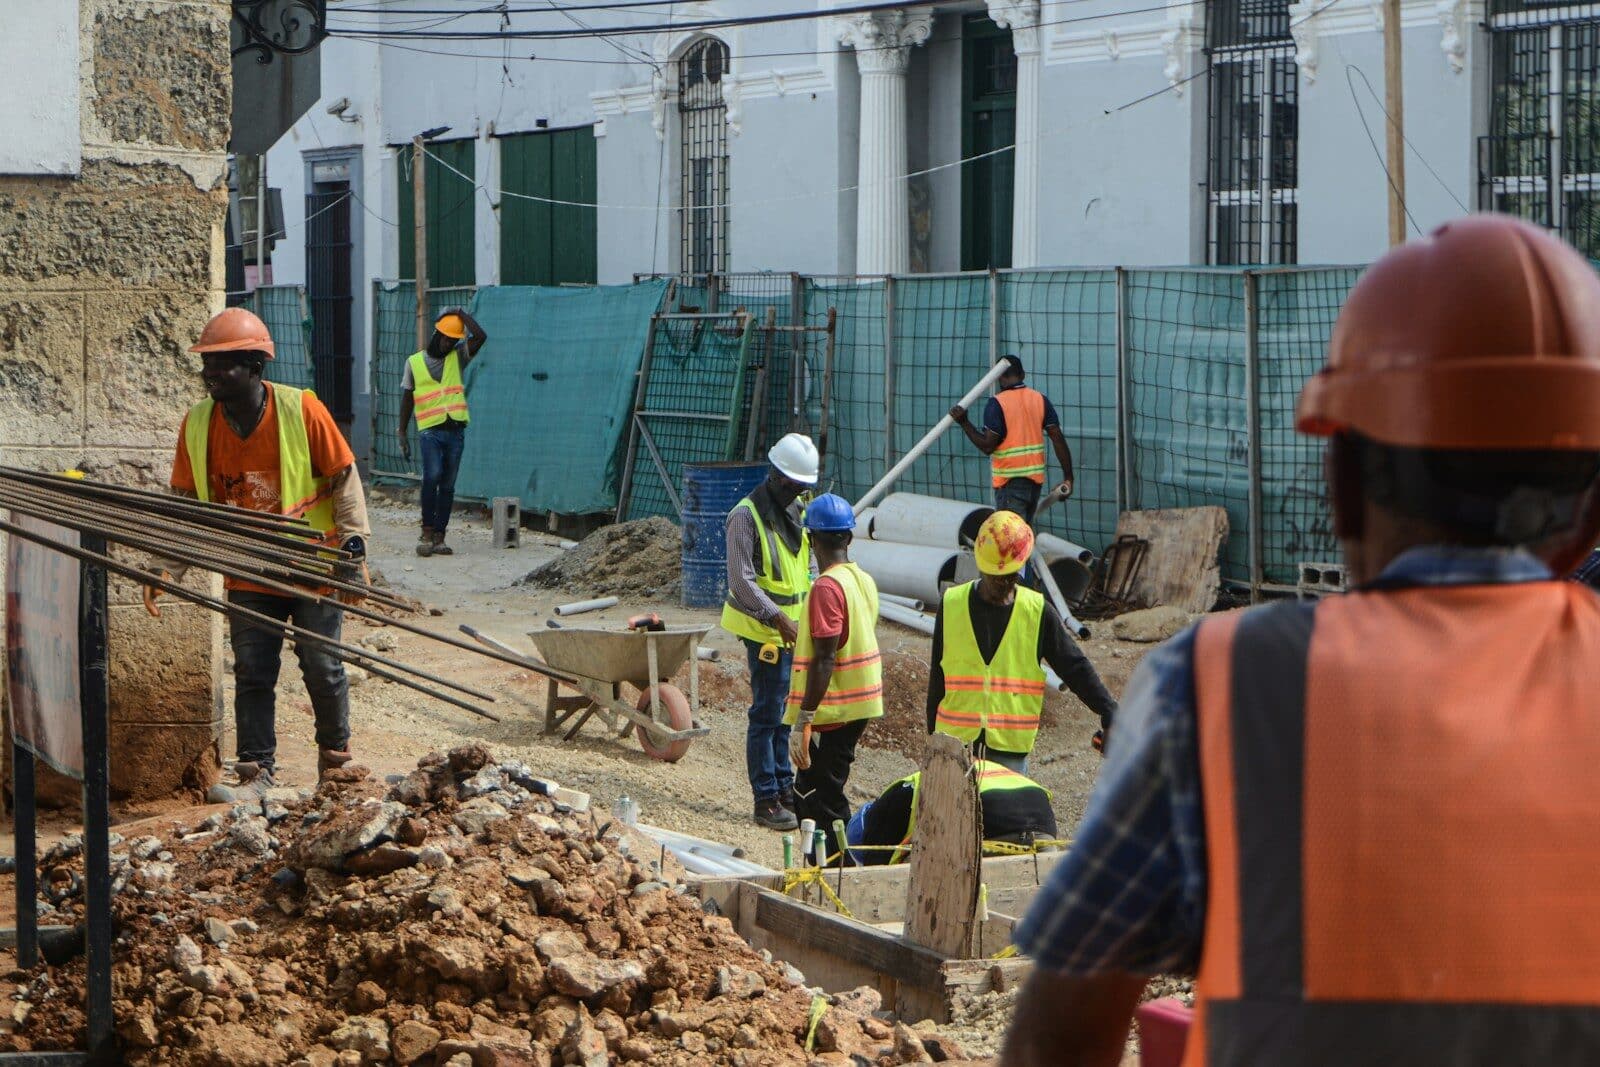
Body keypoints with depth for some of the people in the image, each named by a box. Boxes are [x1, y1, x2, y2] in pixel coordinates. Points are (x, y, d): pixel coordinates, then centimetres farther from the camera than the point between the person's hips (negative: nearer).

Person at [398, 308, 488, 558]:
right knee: (432, 476, -21)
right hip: (430, 431, -3)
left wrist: (461, 314, 0)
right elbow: (407, 399, 11)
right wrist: (402, 434, 8)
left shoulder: (457, 358, 11)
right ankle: (427, 532, -14)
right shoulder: (415, 362, 8)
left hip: (455, 431, 3)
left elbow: (480, 337, -5)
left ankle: (438, 537, 9)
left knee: (448, 486, 4)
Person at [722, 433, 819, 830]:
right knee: (767, 714, -6)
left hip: (794, 630, 8)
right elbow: (741, 581, -18)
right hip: (765, 631, -8)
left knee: (786, 712, 14)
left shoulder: (797, 512, 13)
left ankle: (784, 788, 22)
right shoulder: (746, 515, -13)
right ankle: (766, 801, -4)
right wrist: (777, 618, -23)